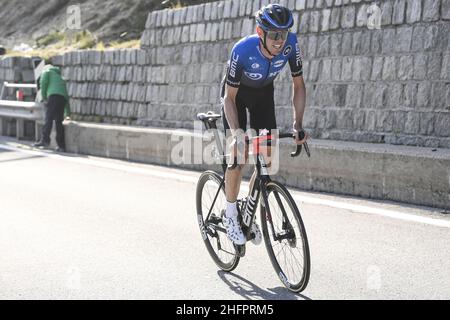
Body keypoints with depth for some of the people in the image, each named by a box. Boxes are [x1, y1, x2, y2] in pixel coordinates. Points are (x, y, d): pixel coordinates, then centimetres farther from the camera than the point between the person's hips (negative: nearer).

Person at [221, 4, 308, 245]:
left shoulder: (290, 44, -29)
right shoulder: (242, 50, -37)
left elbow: (298, 85, -16)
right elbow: (230, 98, -29)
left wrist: (298, 125, -25)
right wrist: (236, 133, -41)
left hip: (263, 94, 4)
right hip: (237, 94, -3)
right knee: (239, 153, -16)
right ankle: (230, 214, 2)